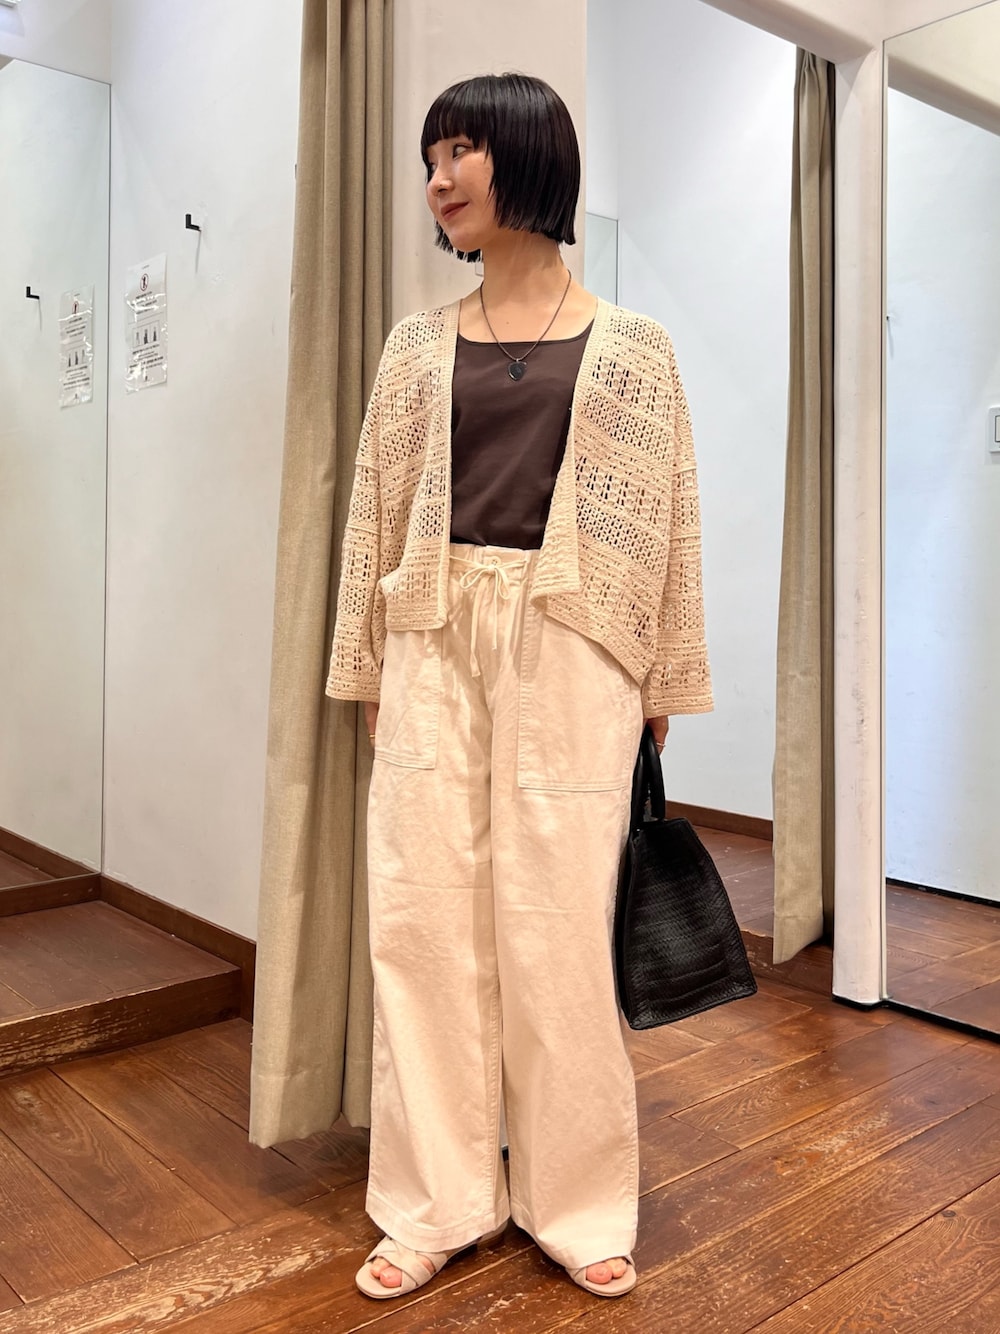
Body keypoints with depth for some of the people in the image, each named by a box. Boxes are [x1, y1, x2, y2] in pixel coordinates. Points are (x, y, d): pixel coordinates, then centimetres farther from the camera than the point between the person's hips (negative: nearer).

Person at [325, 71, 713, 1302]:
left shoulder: (630, 346, 6)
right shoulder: (418, 344, 12)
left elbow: (668, 522, 5)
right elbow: (376, 512, 10)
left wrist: (661, 689, 3)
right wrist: (367, 674, 6)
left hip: (570, 650, -2)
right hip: (435, 646, 3)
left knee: (559, 923, 1)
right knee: (424, 917, 3)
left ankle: (577, 1205, 20)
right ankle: (437, 1202, 20)